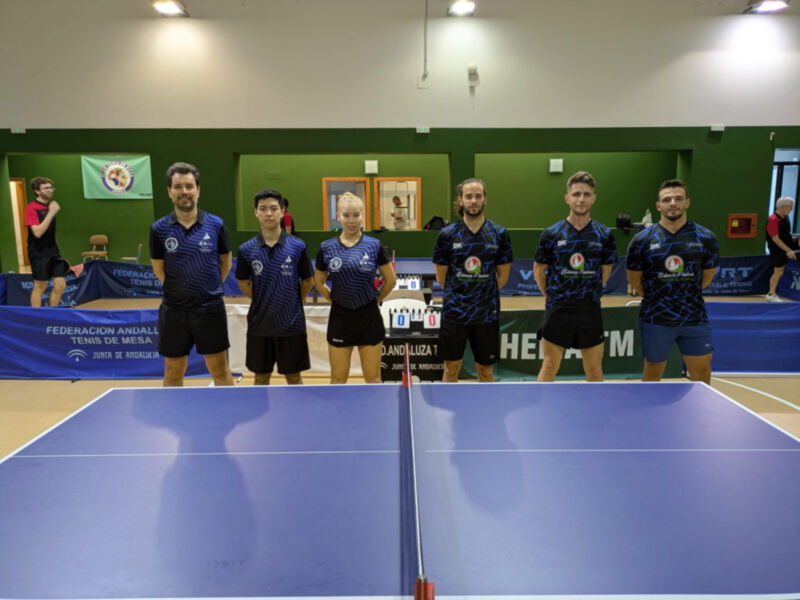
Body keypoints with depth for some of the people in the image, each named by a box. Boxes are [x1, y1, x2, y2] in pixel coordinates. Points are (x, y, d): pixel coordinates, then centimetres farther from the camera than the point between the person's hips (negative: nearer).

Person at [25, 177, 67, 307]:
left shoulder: (51, 206, 11)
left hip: (53, 253, 7)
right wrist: (51, 213, -24)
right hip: (39, 255, -7)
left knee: (60, 285, 4)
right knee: (40, 287, 0)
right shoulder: (31, 208, -11)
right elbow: (37, 232, -23)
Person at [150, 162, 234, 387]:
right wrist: (179, 291, 7)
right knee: (173, 373, 12)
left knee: (220, 370, 7)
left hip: (210, 309, -1)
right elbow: (159, 269, 8)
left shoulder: (216, 225, -3)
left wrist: (211, 288, 7)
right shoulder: (159, 229, -2)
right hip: (174, 311, 1)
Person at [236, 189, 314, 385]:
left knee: (293, 377, 11)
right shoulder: (246, 249, -3)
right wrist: (262, 303, 4)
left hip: (291, 324, -1)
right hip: (259, 325, 1)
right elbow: (244, 284, 9)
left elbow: (307, 281, 4)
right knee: (261, 377, 14)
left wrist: (292, 303, 4)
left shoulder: (298, 246, -5)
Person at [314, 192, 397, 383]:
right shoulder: (327, 248, -1)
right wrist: (336, 299, 5)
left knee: (373, 378, 8)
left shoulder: (374, 246, -4)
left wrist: (374, 299, 4)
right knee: (338, 378, 10)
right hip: (340, 317, 1)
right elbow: (319, 283, 12)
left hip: (369, 317, -1)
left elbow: (390, 281, 4)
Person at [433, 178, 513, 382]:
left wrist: (483, 294, 9)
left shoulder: (500, 234, -1)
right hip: (454, 313, -1)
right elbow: (441, 276, 4)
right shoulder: (447, 234, -3)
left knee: (486, 369, 12)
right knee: (451, 369, 9)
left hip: (487, 314, 1)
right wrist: (459, 295, 8)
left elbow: (503, 276, 6)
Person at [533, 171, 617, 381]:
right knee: (549, 367, 6)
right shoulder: (551, 233, -4)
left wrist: (590, 294, 9)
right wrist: (552, 297, 4)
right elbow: (539, 270, 5)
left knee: (594, 370, 11)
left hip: (590, 311, 2)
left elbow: (605, 271, 12)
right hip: (557, 311, -1)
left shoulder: (604, 235, 0)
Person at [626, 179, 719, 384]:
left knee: (702, 376, 9)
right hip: (655, 319, -1)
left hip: (695, 319, 2)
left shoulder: (706, 238, -1)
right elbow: (634, 279, 6)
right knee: (652, 374, 11)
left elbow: (707, 276, 12)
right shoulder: (641, 240, -5)